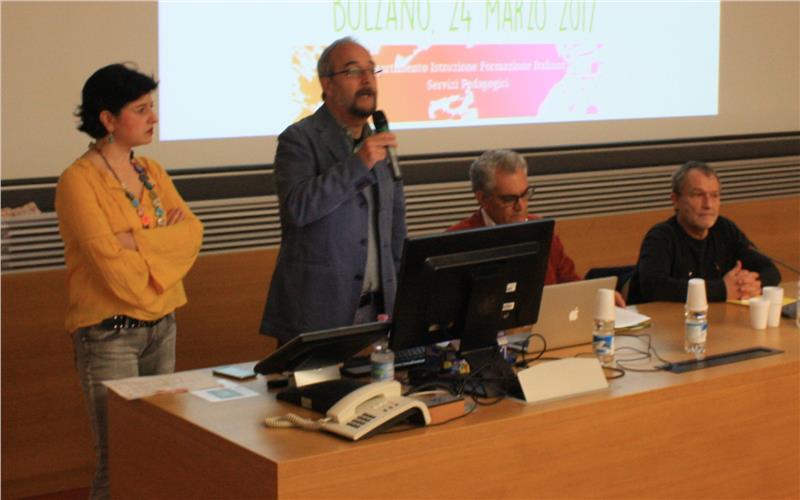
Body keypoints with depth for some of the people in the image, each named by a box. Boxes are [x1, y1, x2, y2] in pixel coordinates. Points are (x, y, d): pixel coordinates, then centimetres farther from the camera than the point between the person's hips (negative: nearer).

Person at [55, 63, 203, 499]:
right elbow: (111, 263, -20)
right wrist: (164, 237, -5)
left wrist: (137, 241, -16)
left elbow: (192, 231, -1)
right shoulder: (79, 180, -12)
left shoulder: (151, 172, 11)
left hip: (161, 325, 7)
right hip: (109, 333, -7)